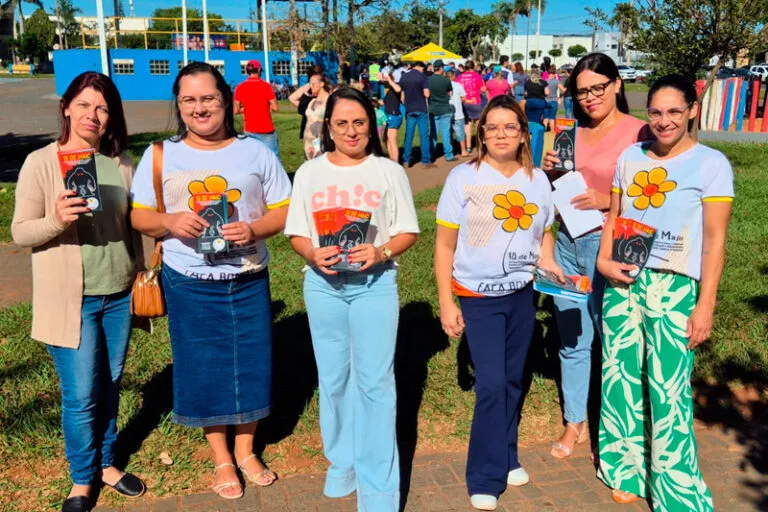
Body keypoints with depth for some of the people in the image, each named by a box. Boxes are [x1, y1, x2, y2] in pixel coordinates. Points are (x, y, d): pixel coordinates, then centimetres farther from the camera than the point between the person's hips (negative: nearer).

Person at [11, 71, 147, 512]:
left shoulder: (121, 162, 3)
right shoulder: (41, 162, -8)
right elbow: (20, 232, -7)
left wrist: (141, 273, 14)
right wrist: (56, 219, -26)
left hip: (119, 294, 4)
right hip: (72, 299, -4)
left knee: (111, 386, 15)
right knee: (81, 395, 3)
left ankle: (107, 463, 35)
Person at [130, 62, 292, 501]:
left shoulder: (256, 152, -1)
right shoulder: (160, 155, -1)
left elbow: (286, 210, -1)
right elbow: (139, 217, 2)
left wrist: (254, 230, -20)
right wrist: (170, 221, -20)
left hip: (248, 281, 1)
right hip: (190, 284, 0)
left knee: (251, 363, 10)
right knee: (203, 369, 9)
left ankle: (246, 450, 34)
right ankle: (222, 459, 31)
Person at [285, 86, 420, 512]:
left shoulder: (389, 171, 1)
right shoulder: (309, 173, 5)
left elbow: (408, 232, 2)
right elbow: (296, 234, 5)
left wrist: (381, 252, -18)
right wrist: (314, 254, -16)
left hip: (374, 282, -2)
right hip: (323, 284, 2)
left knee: (375, 381, -2)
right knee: (333, 378, 13)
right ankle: (341, 464, 32)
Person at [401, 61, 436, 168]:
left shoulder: (404, 77, 4)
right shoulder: (422, 76, -9)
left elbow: (401, 94, 7)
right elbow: (426, 94, -14)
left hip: (409, 110, 4)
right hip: (421, 109, -4)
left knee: (408, 135, 9)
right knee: (424, 135, 1)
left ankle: (406, 160, 11)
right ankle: (425, 161, 2)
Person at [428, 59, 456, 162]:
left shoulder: (428, 80, -6)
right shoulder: (446, 80, -10)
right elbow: (450, 92, 4)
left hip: (433, 110, 2)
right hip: (445, 110, -2)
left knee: (433, 133, 10)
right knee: (446, 133, 4)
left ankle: (430, 155, 14)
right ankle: (449, 155, 7)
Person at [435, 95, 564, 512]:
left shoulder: (537, 180, 3)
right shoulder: (463, 178, -9)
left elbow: (543, 236, 14)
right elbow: (445, 245, -7)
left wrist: (551, 265, -6)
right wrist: (446, 303, -11)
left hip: (522, 295, 4)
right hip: (478, 298, -4)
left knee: (513, 381, 14)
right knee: (491, 385, -6)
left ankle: (505, 457, 34)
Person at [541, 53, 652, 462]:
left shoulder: (638, 132, -7)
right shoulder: (573, 132, 10)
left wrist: (607, 200, -22)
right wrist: (549, 172, -1)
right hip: (567, 242, 6)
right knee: (570, 339, 13)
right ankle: (574, 422, 29)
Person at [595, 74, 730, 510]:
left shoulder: (711, 163, -4)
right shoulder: (631, 157, 8)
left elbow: (715, 240, -6)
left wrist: (705, 304, -10)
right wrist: (604, 260, -4)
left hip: (675, 288, -4)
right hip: (623, 281, 5)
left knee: (669, 390, -2)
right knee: (621, 378, 11)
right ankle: (628, 471, 29)